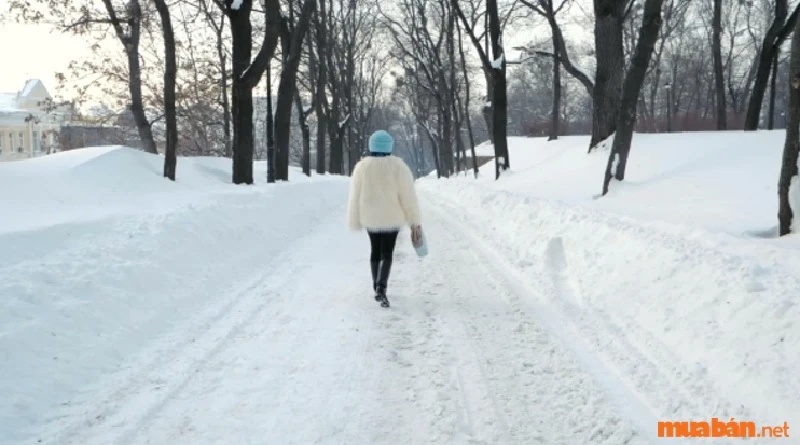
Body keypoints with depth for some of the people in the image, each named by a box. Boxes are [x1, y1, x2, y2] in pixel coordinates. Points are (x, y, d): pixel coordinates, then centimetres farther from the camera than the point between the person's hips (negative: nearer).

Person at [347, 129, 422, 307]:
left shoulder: (362, 167, -7)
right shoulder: (398, 166, -12)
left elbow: (355, 196, -3)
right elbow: (408, 195, -11)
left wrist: (355, 221, 7)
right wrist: (414, 220, -5)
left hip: (370, 216, 2)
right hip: (391, 216, -2)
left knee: (375, 250, 19)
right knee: (387, 253, 1)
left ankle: (377, 288, 23)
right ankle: (381, 287, -21)